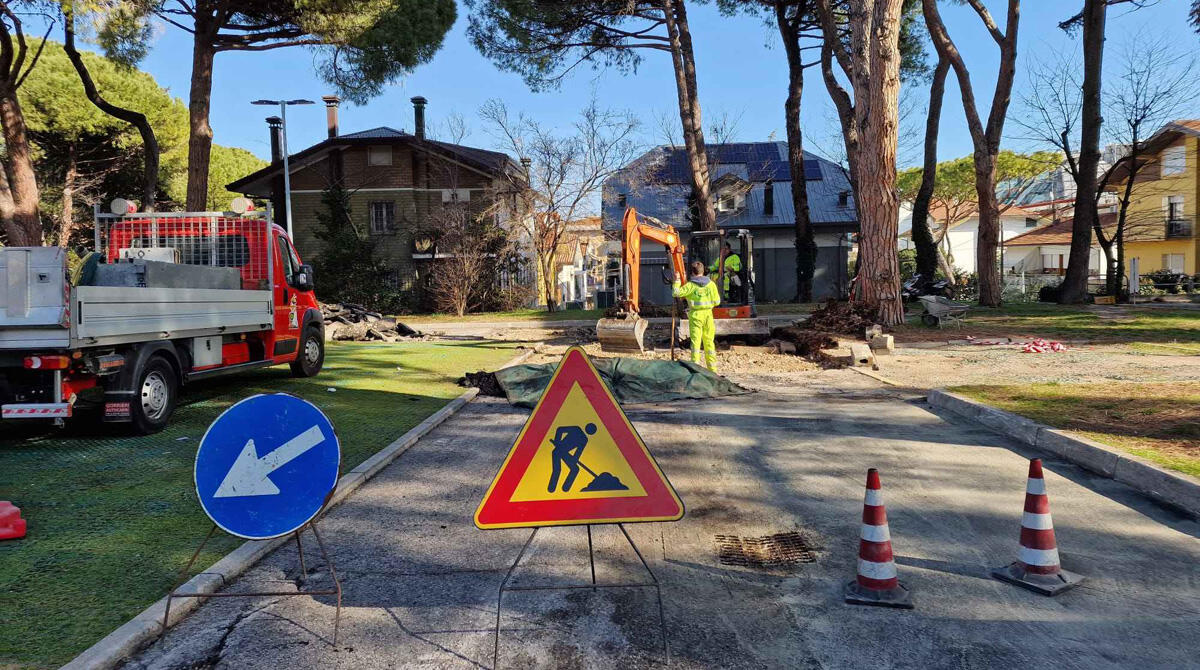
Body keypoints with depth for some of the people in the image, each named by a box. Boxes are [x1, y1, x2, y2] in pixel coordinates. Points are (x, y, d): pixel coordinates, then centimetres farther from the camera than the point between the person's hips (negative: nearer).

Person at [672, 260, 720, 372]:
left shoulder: (690, 285, -8)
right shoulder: (711, 284, 2)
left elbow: (676, 293, -7)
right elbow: (716, 301, 4)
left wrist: (676, 281, 5)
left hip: (695, 314, -3)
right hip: (708, 314, 3)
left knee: (695, 341, -1)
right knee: (709, 341, 11)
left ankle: (695, 365, -7)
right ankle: (712, 368, 16)